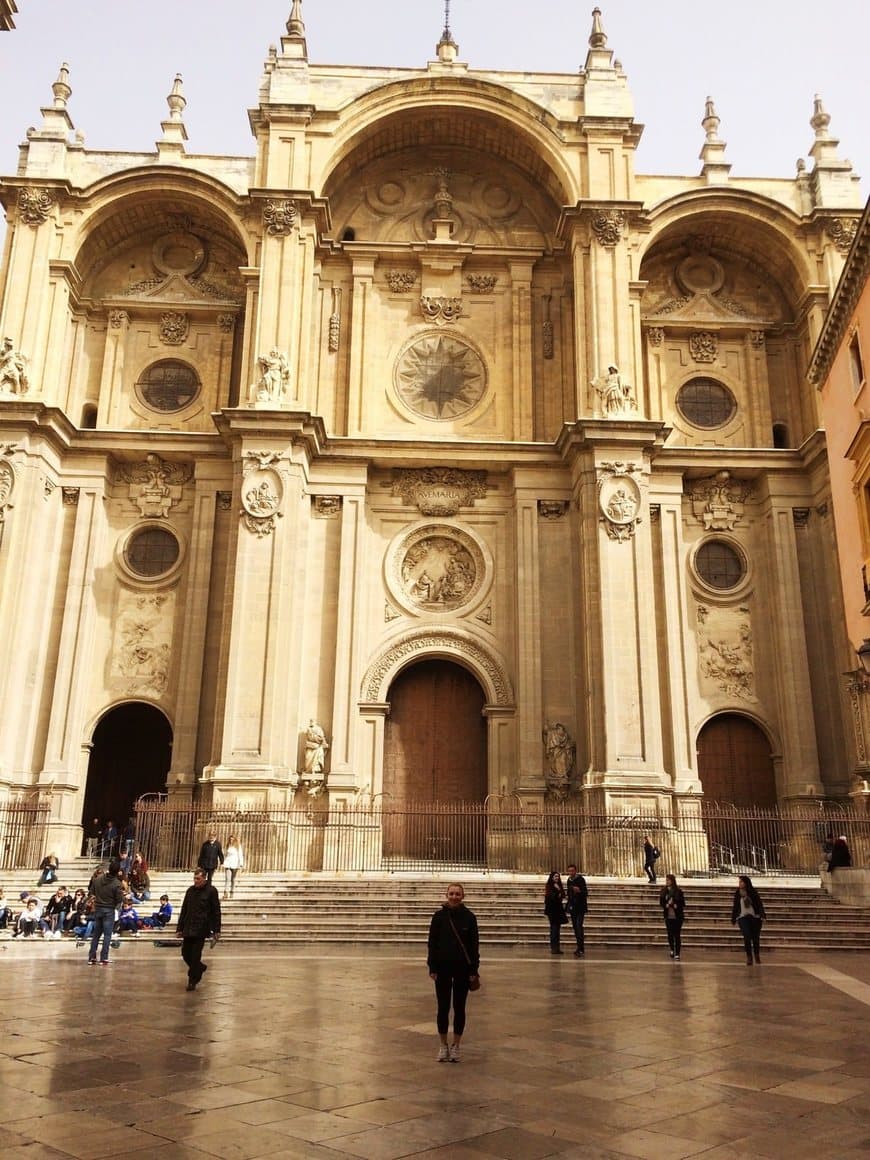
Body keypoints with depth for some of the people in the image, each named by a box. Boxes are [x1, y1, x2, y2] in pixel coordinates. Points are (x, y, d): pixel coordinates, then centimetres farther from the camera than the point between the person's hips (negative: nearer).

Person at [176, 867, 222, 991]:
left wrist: (216, 931, -7)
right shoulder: (190, 890, 9)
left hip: (201, 929, -5)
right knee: (185, 953, 7)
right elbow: (184, 910, 13)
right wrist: (179, 928, 10)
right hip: (188, 929, 5)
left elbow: (216, 912, -4)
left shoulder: (211, 891, -5)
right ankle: (200, 967, 33)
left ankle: (193, 981, 10)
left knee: (195, 956, -3)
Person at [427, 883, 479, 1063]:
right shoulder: (439, 916, -3)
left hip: (463, 968, 0)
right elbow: (432, 943, -1)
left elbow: (474, 945, -1)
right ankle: (443, 1046, 20)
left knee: (459, 1008, 7)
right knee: (443, 1007, 6)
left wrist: (474, 970, -4)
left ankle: (456, 1046, 21)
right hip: (443, 968, 0)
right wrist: (432, 968, -6)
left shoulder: (469, 917, -3)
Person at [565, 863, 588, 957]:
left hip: (580, 907, -7)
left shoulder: (581, 879, -10)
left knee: (579, 926, -17)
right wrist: (568, 905, 16)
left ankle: (580, 949, -19)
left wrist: (579, 891, -33)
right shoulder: (569, 881, 11)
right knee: (575, 927, 9)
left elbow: (585, 893, -14)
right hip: (572, 907, 7)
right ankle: (580, 948, 19)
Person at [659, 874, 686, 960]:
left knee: (677, 935, 0)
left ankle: (677, 953, 7)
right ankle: (672, 950, 34)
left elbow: (682, 904, -5)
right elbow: (661, 903, 2)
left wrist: (675, 905, -20)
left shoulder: (678, 891, -7)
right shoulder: (663, 891, 1)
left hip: (677, 916, -3)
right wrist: (667, 905, -17)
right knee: (670, 934, 10)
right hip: (668, 916, 3)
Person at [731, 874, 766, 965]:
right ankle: (749, 957, -2)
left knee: (756, 937, 6)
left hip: (754, 917, 0)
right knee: (747, 937, -14)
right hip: (743, 918, 1)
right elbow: (734, 907, 9)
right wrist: (733, 920, 11)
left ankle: (757, 955, 30)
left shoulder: (753, 892, -2)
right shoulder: (737, 893, 4)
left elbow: (760, 904, -4)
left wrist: (762, 916, -16)